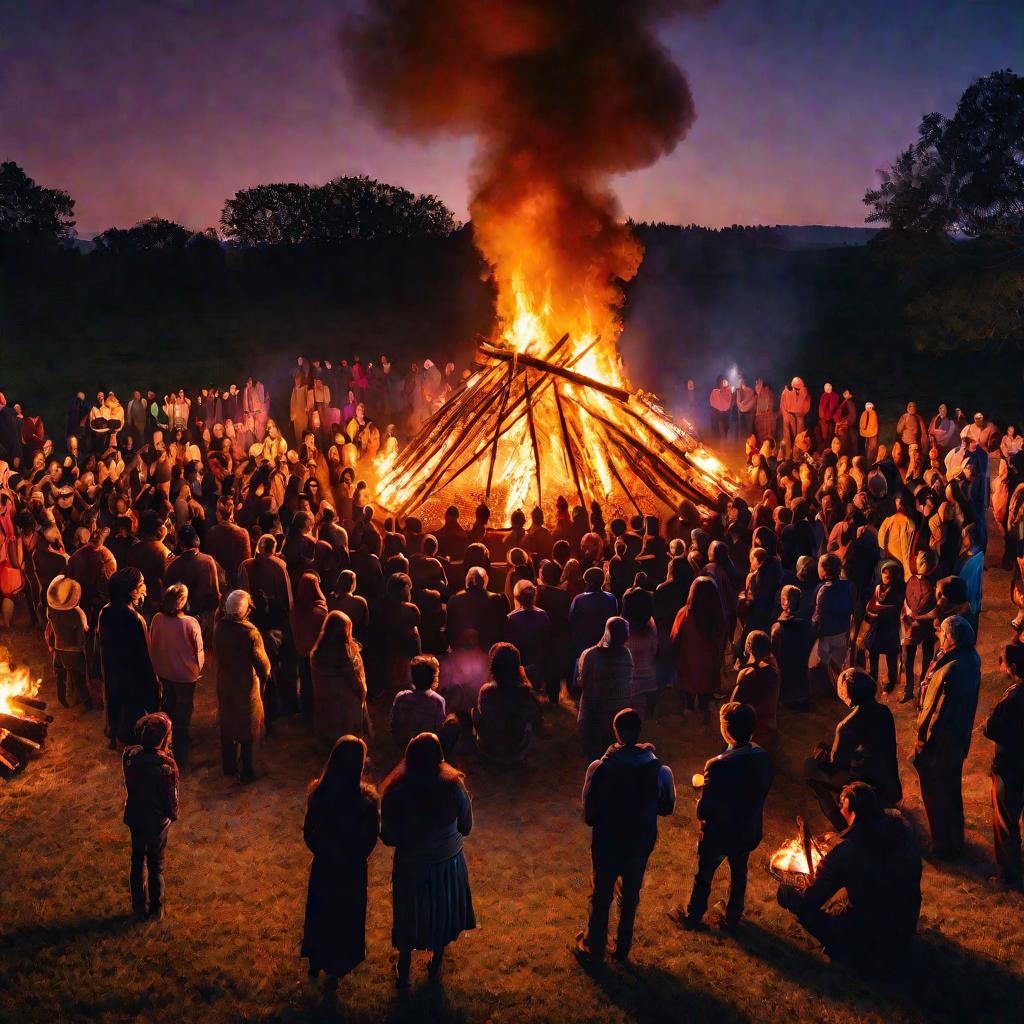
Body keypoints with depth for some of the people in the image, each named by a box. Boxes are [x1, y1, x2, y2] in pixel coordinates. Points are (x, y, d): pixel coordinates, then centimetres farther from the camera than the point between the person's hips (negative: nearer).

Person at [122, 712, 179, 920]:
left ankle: (139, 907, 39)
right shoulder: (166, 766, -32)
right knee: (156, 867, 17)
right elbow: (171, 798, -19)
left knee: (138, 862, 24)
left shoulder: (129, 754, -18)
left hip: (134, 818, 4)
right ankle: (156, 909, 34)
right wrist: (173, 815, 4)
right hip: (157, 823, -4)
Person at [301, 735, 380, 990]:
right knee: (345, 919, 22)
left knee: (318, 914, 27)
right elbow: (370, 839, -14)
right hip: (352, 872, -2)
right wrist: (355, 857, 7)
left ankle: (315, 966, 47)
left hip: (323, 866, 2)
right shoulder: (367, 799, -29)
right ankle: (334, 972, 41)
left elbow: (308, 833, -8)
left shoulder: (318, 792, -22)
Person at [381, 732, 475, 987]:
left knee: (409, 917, 24)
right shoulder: (453, 787, -23)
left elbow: (388, 838, -15)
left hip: (411, 866, -1)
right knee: (443, 913, 27)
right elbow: (466, 828, -9)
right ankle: (436, 966, 47)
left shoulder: (396, 791, -24)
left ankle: (403, 973, 43)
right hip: (448, 863, 1)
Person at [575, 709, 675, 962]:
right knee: (630, 898, 24)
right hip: (640, 846, 1)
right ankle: (623, 948, 40)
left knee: (601, 896, 21)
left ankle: (594, 946, 39)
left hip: (605, 844, -1)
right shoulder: (661, 771, -19)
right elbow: (667, 808, -3)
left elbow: (589, 813, -15)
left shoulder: (599, 768, -24)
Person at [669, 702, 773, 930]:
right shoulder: (763, 757, -18)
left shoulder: (718, 766, -36)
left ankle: (693, 917, 41)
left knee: (704, 876, 20)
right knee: (739, 873, 29)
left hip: (718, 834, -5)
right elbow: (762, 790, -1)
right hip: (748, 831, 5)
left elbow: (703, 811, -27)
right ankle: (733, 915, 50)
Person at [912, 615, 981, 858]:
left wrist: (922, 738, -13)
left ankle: (944, 847, 28)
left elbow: (936, 712, -25)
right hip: (960, 737, 9)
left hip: (940, 741, -9)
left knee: (936, 794, 11)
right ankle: (955, 840, 46)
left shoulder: (950, 672, -35)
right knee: (952, 788, 27)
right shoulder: (972, 658, -7)